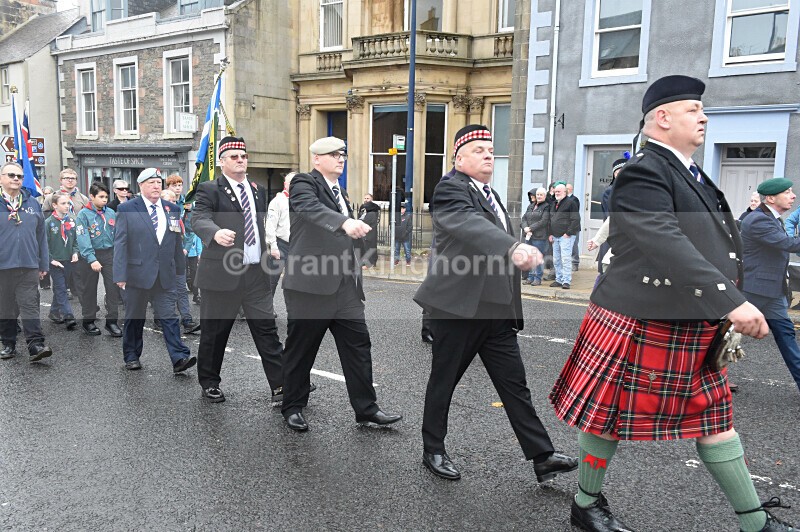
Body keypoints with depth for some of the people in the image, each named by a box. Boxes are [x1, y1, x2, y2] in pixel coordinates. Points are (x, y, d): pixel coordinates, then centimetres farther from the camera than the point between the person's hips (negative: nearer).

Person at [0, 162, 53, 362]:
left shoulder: (32, 203, 10)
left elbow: (41, 236, 12)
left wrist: (43, 264, 11)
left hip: (29, 266, 1)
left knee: (30, 306, -4)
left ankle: (35, 345, -8)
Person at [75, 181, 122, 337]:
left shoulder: (111, 213, 3)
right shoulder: (83, 214, -10)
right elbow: (83, 239, -17)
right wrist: (92, 259, -25)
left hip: (109, 253, 3)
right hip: (89, 255, -3)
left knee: (113, 287, 0)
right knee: (89, 289, 9)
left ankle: (112, 321, 9)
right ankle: (88, 321, 22)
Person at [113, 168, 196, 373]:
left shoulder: (173, 209, 10)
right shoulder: (127, 209, -1)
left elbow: (177, 241, 13)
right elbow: (120, 243, -5)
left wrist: (180, 269, 12)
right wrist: (120, 274, -11)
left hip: (166, 275, 2)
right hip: (138, 273, -2)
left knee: (169, 316, -3)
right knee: (134, 318, 11)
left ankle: (179, 358, -7)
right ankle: (131, 356, 25)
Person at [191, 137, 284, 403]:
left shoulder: (259, 190, 16)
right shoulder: (209, 190, -3)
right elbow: (199, 219, -20)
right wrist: (216, 233, -40)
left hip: (255, 273, 4)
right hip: (221, 272, -4)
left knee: (267, 330, 0)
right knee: (214, 332, 8)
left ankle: (280, 385, 2)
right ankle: (209, 383, 26)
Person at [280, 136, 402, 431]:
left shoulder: (341, 192, 19)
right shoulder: (304, 183, -5)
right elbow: (310, 208, -28)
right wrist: (345, 222, -46)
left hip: (345, 286, 7)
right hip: (310, 285, -7)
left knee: (358, 346, 4)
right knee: (301, 350, 6)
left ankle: (366, 409, 11)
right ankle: (293, 408, 22)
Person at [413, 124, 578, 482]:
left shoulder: (490, 194, 18)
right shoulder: (451, 190, -11)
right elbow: (472, 226, -32)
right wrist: (514, 247, -48)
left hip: (497, 310, 7)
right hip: (458, 308, -7)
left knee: (514, 384, 8)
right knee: (443, 382, 8)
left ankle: (542, 457, 14)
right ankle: (433, 451, 25)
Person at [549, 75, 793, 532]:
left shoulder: (690, 172, 15)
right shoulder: (642, 173, -17)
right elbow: (668, 246, -30)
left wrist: (732, 303, 15)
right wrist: (732, 302, -34)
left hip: (692, 330, 9)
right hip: (640, 324, -9)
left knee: (715, 417, 15)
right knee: (611, 415, 7)